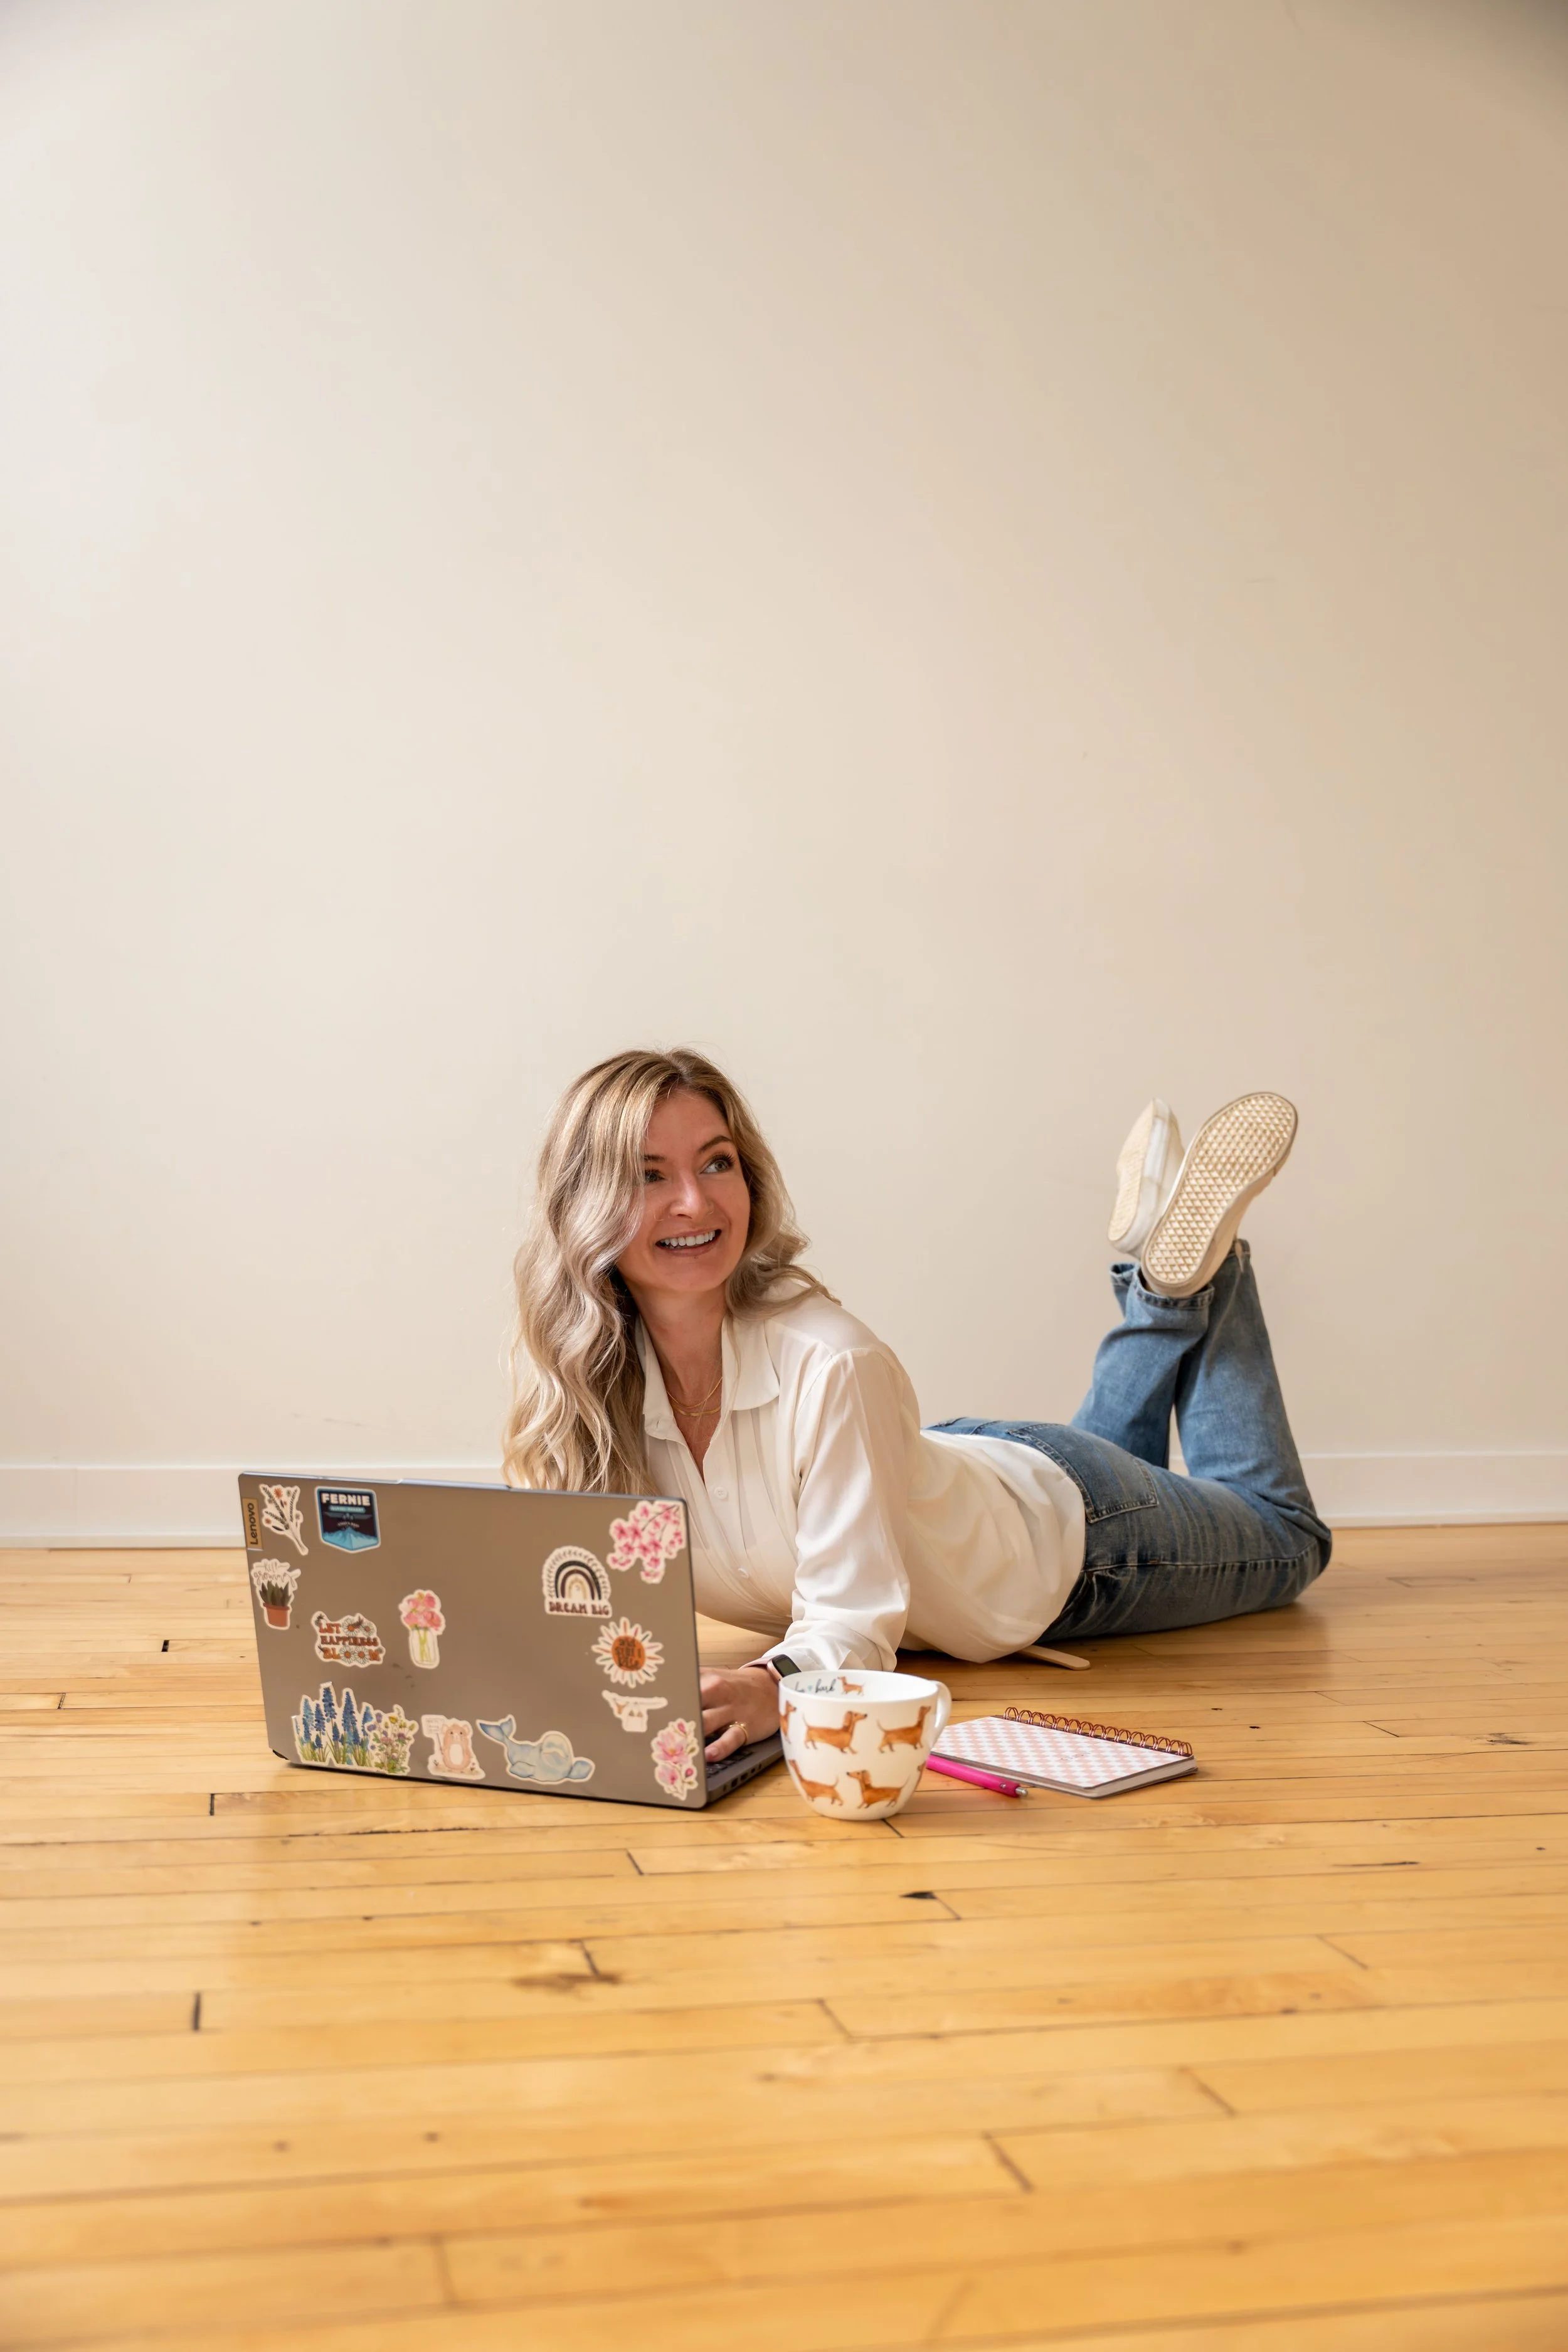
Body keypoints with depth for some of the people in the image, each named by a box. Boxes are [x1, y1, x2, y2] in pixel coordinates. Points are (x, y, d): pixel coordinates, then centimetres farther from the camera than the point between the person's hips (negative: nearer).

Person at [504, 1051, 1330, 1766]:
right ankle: (1158, 1296, 39)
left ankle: (1185, 1277, 31)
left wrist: (769, 1684, -61)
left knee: (1286, 1538, 27)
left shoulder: (831, 1364, -41)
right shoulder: (588, 1379, -27)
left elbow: (853, 1616, -40)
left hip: (1064, 1526, -4)